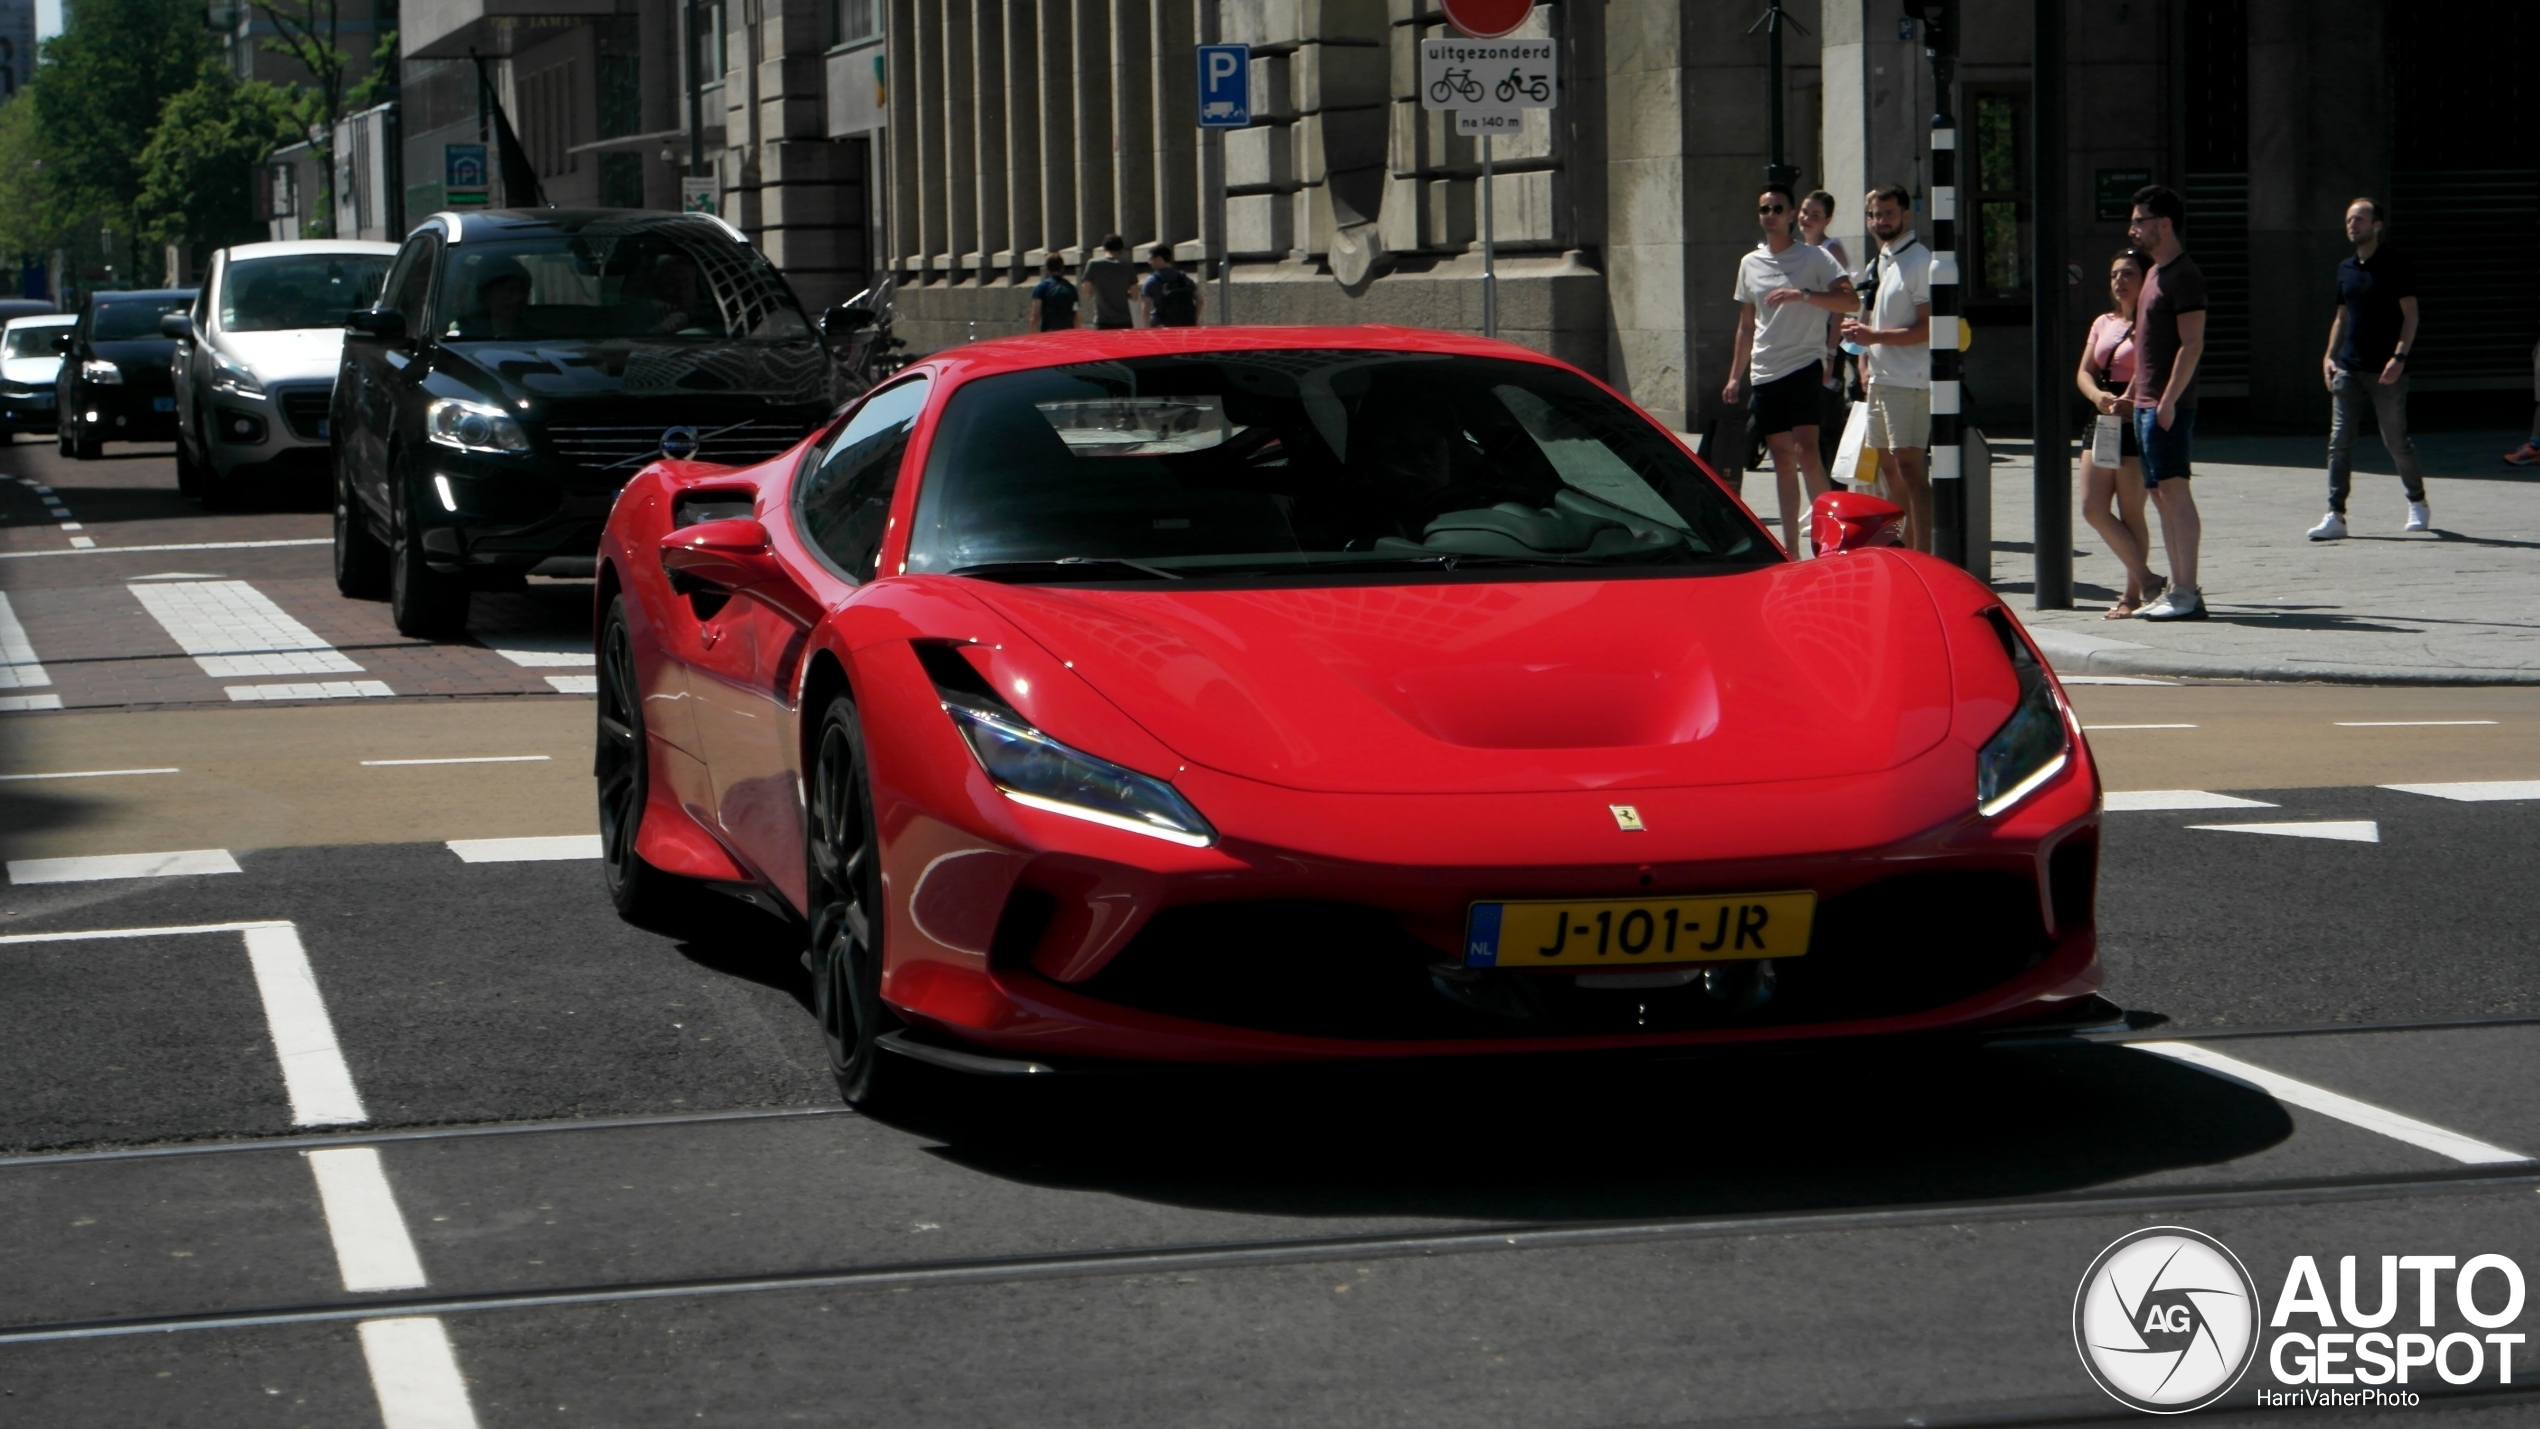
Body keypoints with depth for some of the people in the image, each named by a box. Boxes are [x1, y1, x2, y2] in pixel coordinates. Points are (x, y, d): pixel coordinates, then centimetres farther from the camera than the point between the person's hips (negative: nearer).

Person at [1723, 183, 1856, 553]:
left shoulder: (1813, 257, -1)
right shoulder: (1750, 263, 14)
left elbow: (1848, 299, -12)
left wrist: (1804, 295, -24)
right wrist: (1735, 376, 19)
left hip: (1805, 366, -5)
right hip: (1764, 373, 5)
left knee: (1806, 451, -19)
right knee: (1782, 459, 7)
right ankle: (1790, 547, 9)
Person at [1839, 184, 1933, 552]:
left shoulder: (1918, 261, -10)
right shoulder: (1877, 265, 18)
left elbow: (1928, 327, -17)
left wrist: (1875, 337, -18)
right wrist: (1864, 363, 10)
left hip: (1908, 380, -9)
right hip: (1879, 379, 9)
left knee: (1908, 466, -14)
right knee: (1888, 467, 10)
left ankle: (1922, 555, -16)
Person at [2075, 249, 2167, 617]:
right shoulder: (2104, 323, 16)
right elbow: (2084, 372, 10)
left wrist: (2129, 403, -28)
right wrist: (2098, 396, -11)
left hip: (2137, 423, -7)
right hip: (2104, 421, 7)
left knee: (2130, 514, -2)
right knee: (2092, 508, -1)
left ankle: (2133, 594, 7)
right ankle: (2145, 578, 7)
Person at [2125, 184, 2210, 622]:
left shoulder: (2183, 275, -12)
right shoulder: (2156, 273, 18)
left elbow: (2192, 344, -18)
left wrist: (2168, 400, -23)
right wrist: (2131, 393, 22)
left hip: (2169, 406, -10)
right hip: (2147, 404, 10)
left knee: (2174, 490, -11)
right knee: (2162, 494, 10)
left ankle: (2187, 593, -12)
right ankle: (2177, 589, 13)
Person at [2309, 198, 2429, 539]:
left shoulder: (2395, 263, -5)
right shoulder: (2345, 268, 13)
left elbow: (2410, 313, -8)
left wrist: (2399, 357, -18)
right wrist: (2330, 355, 8)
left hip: (2386, 371, -5)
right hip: (2349, 369, 5)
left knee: (2396, 442, 4)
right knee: (2339, 443, -5)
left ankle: (2418, 503, 26)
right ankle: (2335, 516, -8)